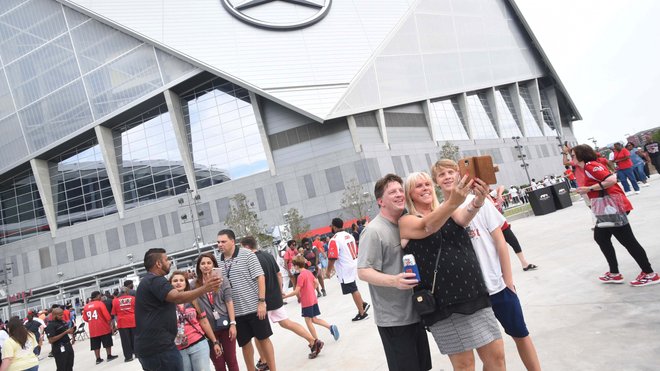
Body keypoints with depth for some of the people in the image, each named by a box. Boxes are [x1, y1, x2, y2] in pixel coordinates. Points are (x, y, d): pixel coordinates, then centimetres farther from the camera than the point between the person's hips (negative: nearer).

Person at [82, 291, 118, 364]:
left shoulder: (86, 306, 7)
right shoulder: (100, 303, -10)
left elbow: (85, 318, 11)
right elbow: (107, 315, -12)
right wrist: (109, 323, 1)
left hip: (93, 329, 5)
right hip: (103, 327, -5)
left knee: (96, 345, 10)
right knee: (107, 343, 7)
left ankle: (98, 359, 14)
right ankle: (109, 356, 11)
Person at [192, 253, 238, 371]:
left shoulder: (222, 281, -1)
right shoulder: (194, 284, -1)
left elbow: (229, 302, -3)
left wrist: (233, 323, -8)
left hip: (225, 325, 0)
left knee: (231, 360, 8)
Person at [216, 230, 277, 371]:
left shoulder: (247, 255, -9)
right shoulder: (219, 262, 3)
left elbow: (260, 277, -11)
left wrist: (261, 301, -15)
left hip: (254, 307, -4)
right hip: (236, 311, 4)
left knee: (263, 339, 8)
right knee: (245, 343, 13)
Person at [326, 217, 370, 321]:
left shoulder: (334, 240, -19)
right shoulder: (349, 235, 6)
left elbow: (332, 258, -23)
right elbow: (356, 251, 15)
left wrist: (328, 271, -10)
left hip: (345, 269, -8)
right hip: (354, 265, 8)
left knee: (353, 291, 3)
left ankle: (362, 313, 14)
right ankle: (363, 304, 28)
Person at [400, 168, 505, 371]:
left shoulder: (448, 212, 11)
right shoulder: (406, 221, -1)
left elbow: (464, 217, -12)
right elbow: (427, 227, -24)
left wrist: (478, 200, -36)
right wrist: (453, 201, -43)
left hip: (474, 295, 4)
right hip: (446, 305, -4)